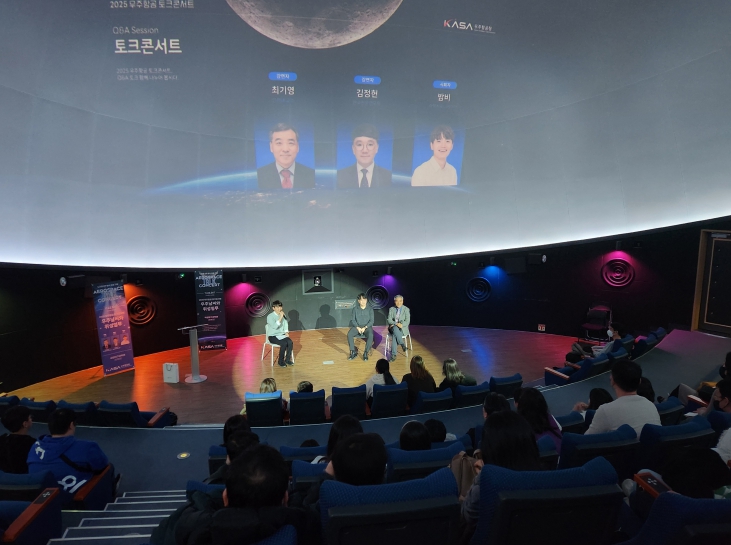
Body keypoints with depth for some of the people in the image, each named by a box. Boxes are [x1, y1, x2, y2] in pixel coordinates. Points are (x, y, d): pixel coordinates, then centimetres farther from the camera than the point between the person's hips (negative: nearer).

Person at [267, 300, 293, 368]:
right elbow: (275, 326, -25)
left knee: (290, 342, -24)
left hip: (281, 335, 5)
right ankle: (280, 361, -12)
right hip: (273, 336, -5)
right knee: (284, 343, -30)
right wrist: (280, 317, -28)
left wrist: (286, 332, -4)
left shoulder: (283, 315, 5)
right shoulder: (270, 316, -13)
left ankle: (287, 359, -8)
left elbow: (286, 324, 14)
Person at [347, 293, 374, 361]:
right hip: (357, 326, 2)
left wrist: (365, 327, -16)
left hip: (367, 326, -1)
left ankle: (366, 353, -22)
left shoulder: (370, 308, -1)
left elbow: (371, 321, -3)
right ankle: (353, 352, -15)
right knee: (349, 334, -27)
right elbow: (353, 319, 2)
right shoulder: (355, 309, 3)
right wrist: (358, 327, -14)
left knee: (370, 335, -34)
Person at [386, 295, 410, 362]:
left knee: (394, 335, -35)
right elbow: (389, 320, -2)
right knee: (395, 329, -37)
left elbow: (407, 321, -5)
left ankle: (393, 355, -26)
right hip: (393, 327, 2)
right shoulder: (391, 309, 8)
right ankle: (402, 344, -26)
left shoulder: (406, 309, 3)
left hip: (403, 328, -2)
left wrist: (401, 324, -23)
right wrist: (396, 324, -21)